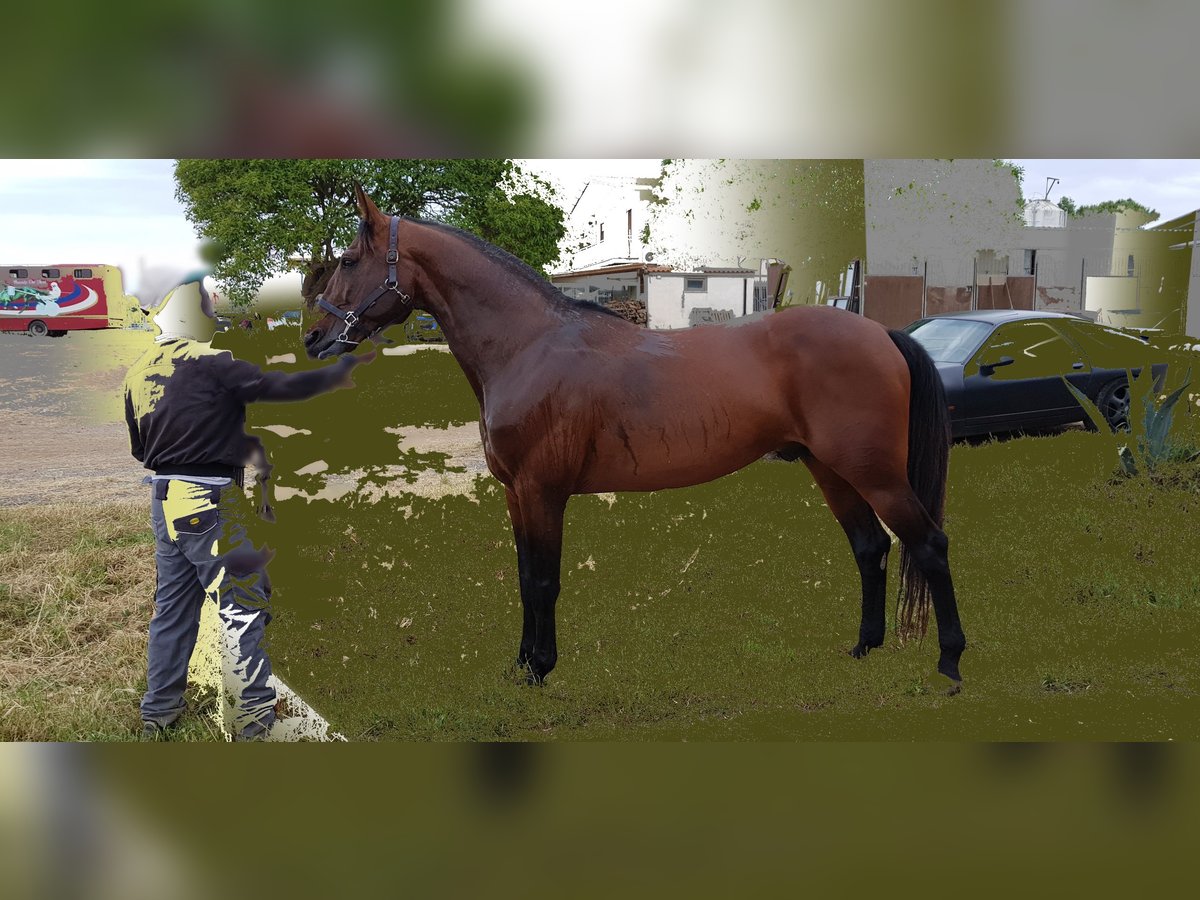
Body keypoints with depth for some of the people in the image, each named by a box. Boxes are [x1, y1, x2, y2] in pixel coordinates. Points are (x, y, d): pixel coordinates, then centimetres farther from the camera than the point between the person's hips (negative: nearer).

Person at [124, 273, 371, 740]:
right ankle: (253, 715, 5)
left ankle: (158, 711, 26)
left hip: (165, 501, 8)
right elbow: (280, 386, -18)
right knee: (243, 605, 1)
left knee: (172, 607, 17)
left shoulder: (137, 373, 7)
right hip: (211, 504, -8)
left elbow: (139, 449, 15)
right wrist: (338, 372, -5)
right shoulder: (209, 363, -17)